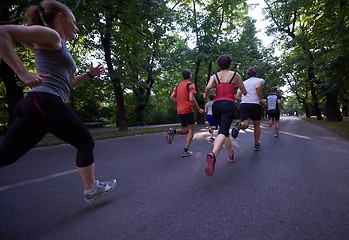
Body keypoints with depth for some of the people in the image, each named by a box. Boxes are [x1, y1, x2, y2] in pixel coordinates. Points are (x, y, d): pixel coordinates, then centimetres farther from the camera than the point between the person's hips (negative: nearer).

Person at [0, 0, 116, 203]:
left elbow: (68, 82, 33)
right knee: (86, 143, 7)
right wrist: (23, 73, -20)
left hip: (33, 104, 9)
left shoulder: (60, 47, 28)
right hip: (47, 103, -9)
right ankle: (91, 189, 21)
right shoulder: (50, 35, 0)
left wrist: (90, 74, 24)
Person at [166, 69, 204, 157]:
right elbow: (192, 99, -17)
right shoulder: (190, 85, -5)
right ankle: (186, 151, -1)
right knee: (191, 130, 3)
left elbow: (172, 97, 15)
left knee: (185, 130, 16)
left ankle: (173, 131, -12)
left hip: (179, 111, 7)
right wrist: (199, 109, -8)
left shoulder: (178, 85, 17)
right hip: (188, 110, -6)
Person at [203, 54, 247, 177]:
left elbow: (208, 87, -7)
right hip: (229, 104, -3)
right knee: (223, 132, -18)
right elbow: (244, 92, 15)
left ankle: (231, 154, 35)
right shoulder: (235, 75, 11)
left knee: (224, 130, 20)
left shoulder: (214, 76, 13)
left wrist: (206, 95, 14)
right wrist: (237, 86, 35)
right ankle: (213, 154, -45)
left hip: (216, 105, 3)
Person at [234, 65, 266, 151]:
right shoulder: (260, 80, 7)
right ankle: (256, 145, 24)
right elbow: (258, 87, -19)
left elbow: (237, 97, 15)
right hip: (255, 105, -3)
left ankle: (239, 125, -44)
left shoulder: (244, 82, 21)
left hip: (243, 104, 3)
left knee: (245, 125, -8)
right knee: (257, 126, 16)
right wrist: (261, 99, -9)